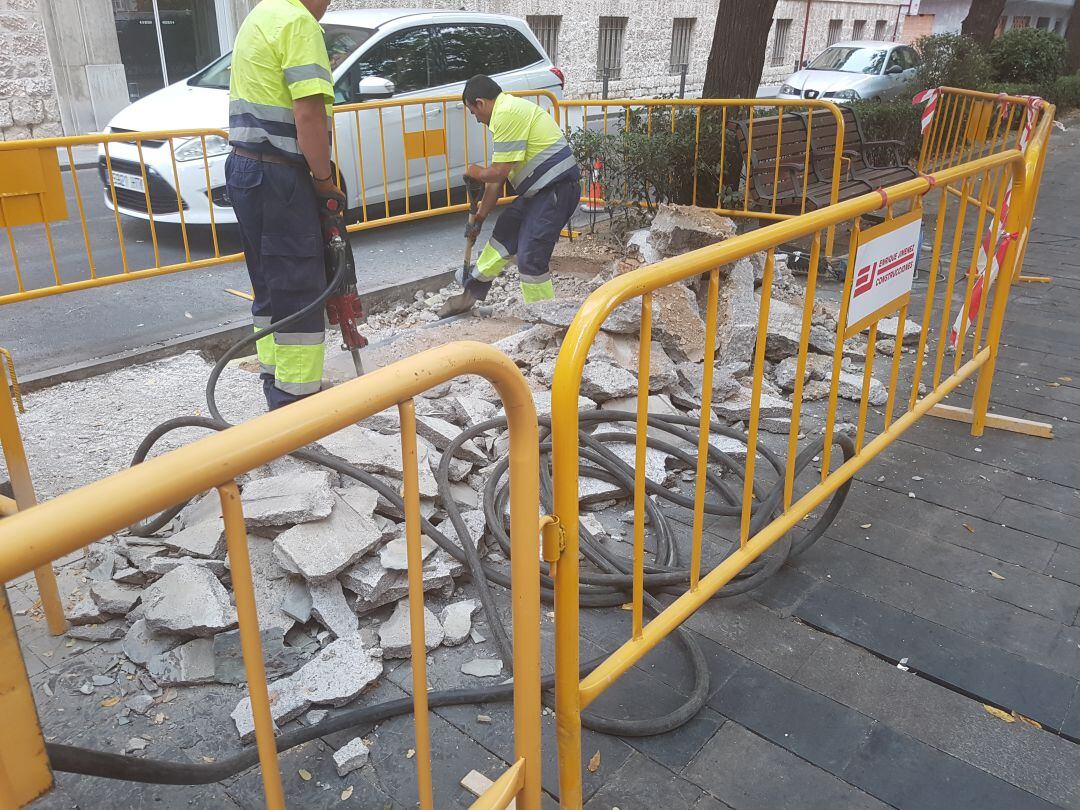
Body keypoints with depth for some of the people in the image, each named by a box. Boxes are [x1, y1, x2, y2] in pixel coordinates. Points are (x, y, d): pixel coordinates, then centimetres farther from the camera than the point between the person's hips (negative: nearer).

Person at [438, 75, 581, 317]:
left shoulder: (507, 113, -16)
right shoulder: (509, 110, 18)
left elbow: (499, 172, -19)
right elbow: (498, 177, 20)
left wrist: (476, 173, 4)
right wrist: (479, 218, 22)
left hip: (556, 190, -11)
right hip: (540, 190, 11)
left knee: (530, 260, -9)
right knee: (505, 232, 20)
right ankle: (472, 292, 34)